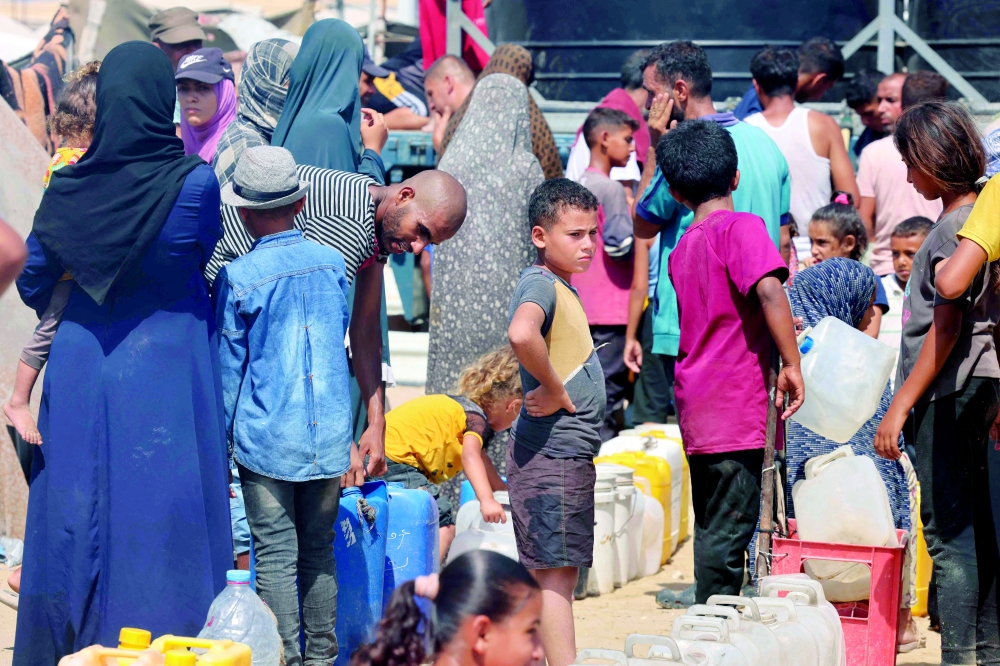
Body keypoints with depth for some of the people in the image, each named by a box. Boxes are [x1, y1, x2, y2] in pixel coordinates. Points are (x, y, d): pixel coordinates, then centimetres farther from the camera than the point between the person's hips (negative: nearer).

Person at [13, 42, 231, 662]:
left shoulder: (68, 189, -6)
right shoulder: (195, 181, -14)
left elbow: (32, 286, 5)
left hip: (82, 370, 3)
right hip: (168, 372, -3)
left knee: (79, 516, 12)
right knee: (159, 518, 4)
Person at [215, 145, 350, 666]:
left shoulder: (238, 277, -9)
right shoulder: (332, 263, 2)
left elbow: (227, 366, -3)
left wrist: (221, 438, 7)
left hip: (265, 437, -4)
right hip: (329, 434, 4)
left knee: (275, 556, 1)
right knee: (320, 551, 12)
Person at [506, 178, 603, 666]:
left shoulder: (561, 286, 15)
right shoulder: (540, 283, -15)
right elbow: (521, 334, -38)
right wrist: (555, 390, -24)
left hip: (566, 452, 10)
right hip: (553, 453, -10)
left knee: (542, 573, 14)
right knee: (556, 572, -8)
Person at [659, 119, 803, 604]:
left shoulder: (682, 247, 14)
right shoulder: (740, 227, -9)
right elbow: (769, 291, -25)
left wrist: (776, 327, 35)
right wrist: (791, 363, -21)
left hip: (698, 411, 8)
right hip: (737, 407, -8)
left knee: (712, 528, 15)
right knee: (729, 530, -5)